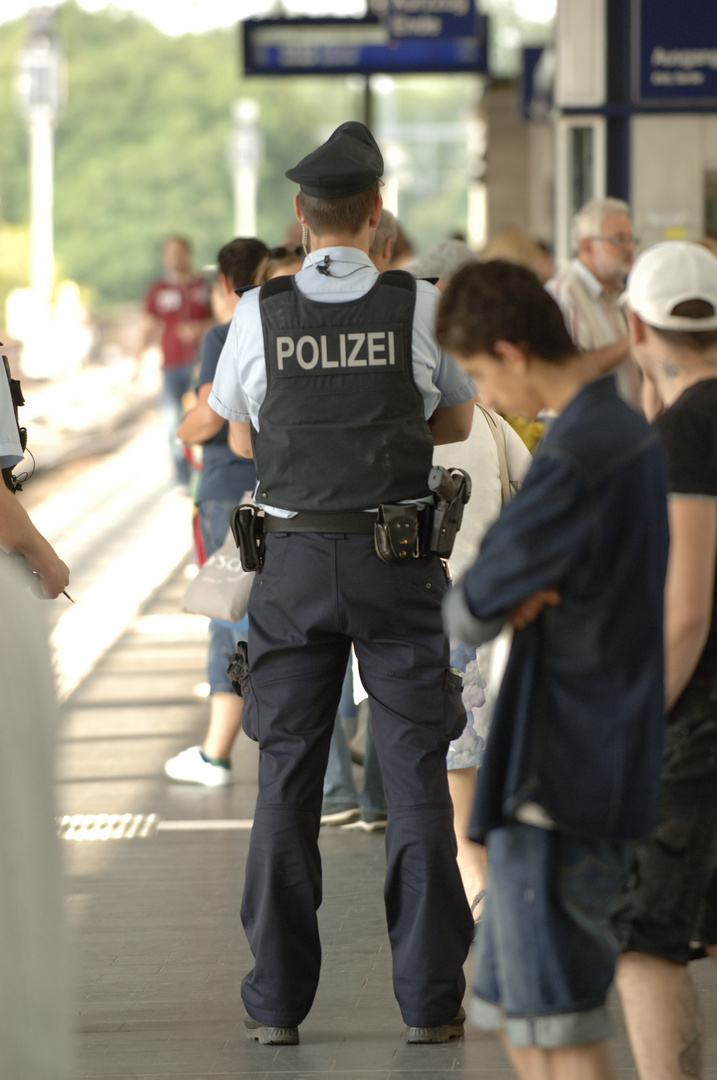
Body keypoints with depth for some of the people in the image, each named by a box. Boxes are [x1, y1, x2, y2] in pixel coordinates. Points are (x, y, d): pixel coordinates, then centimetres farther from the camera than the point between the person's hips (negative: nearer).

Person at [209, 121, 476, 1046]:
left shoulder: (260, 313, -3)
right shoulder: (423, 307, -4)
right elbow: (455, 424, 12)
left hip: (293, 560, 1)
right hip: (397, 557, -1)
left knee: (287, 777, 6)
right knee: (415, 772, 3)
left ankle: (277, 998, 8)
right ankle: (430, 996, 4)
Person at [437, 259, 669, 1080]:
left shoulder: (573, 458, -20)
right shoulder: (632, 435, 11)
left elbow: (470, 612, -16)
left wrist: (491, 605, 4)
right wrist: (520, 598, -8)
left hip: (557, 781, -10)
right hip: (615, 759, 10)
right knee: (512, 1011, 16)